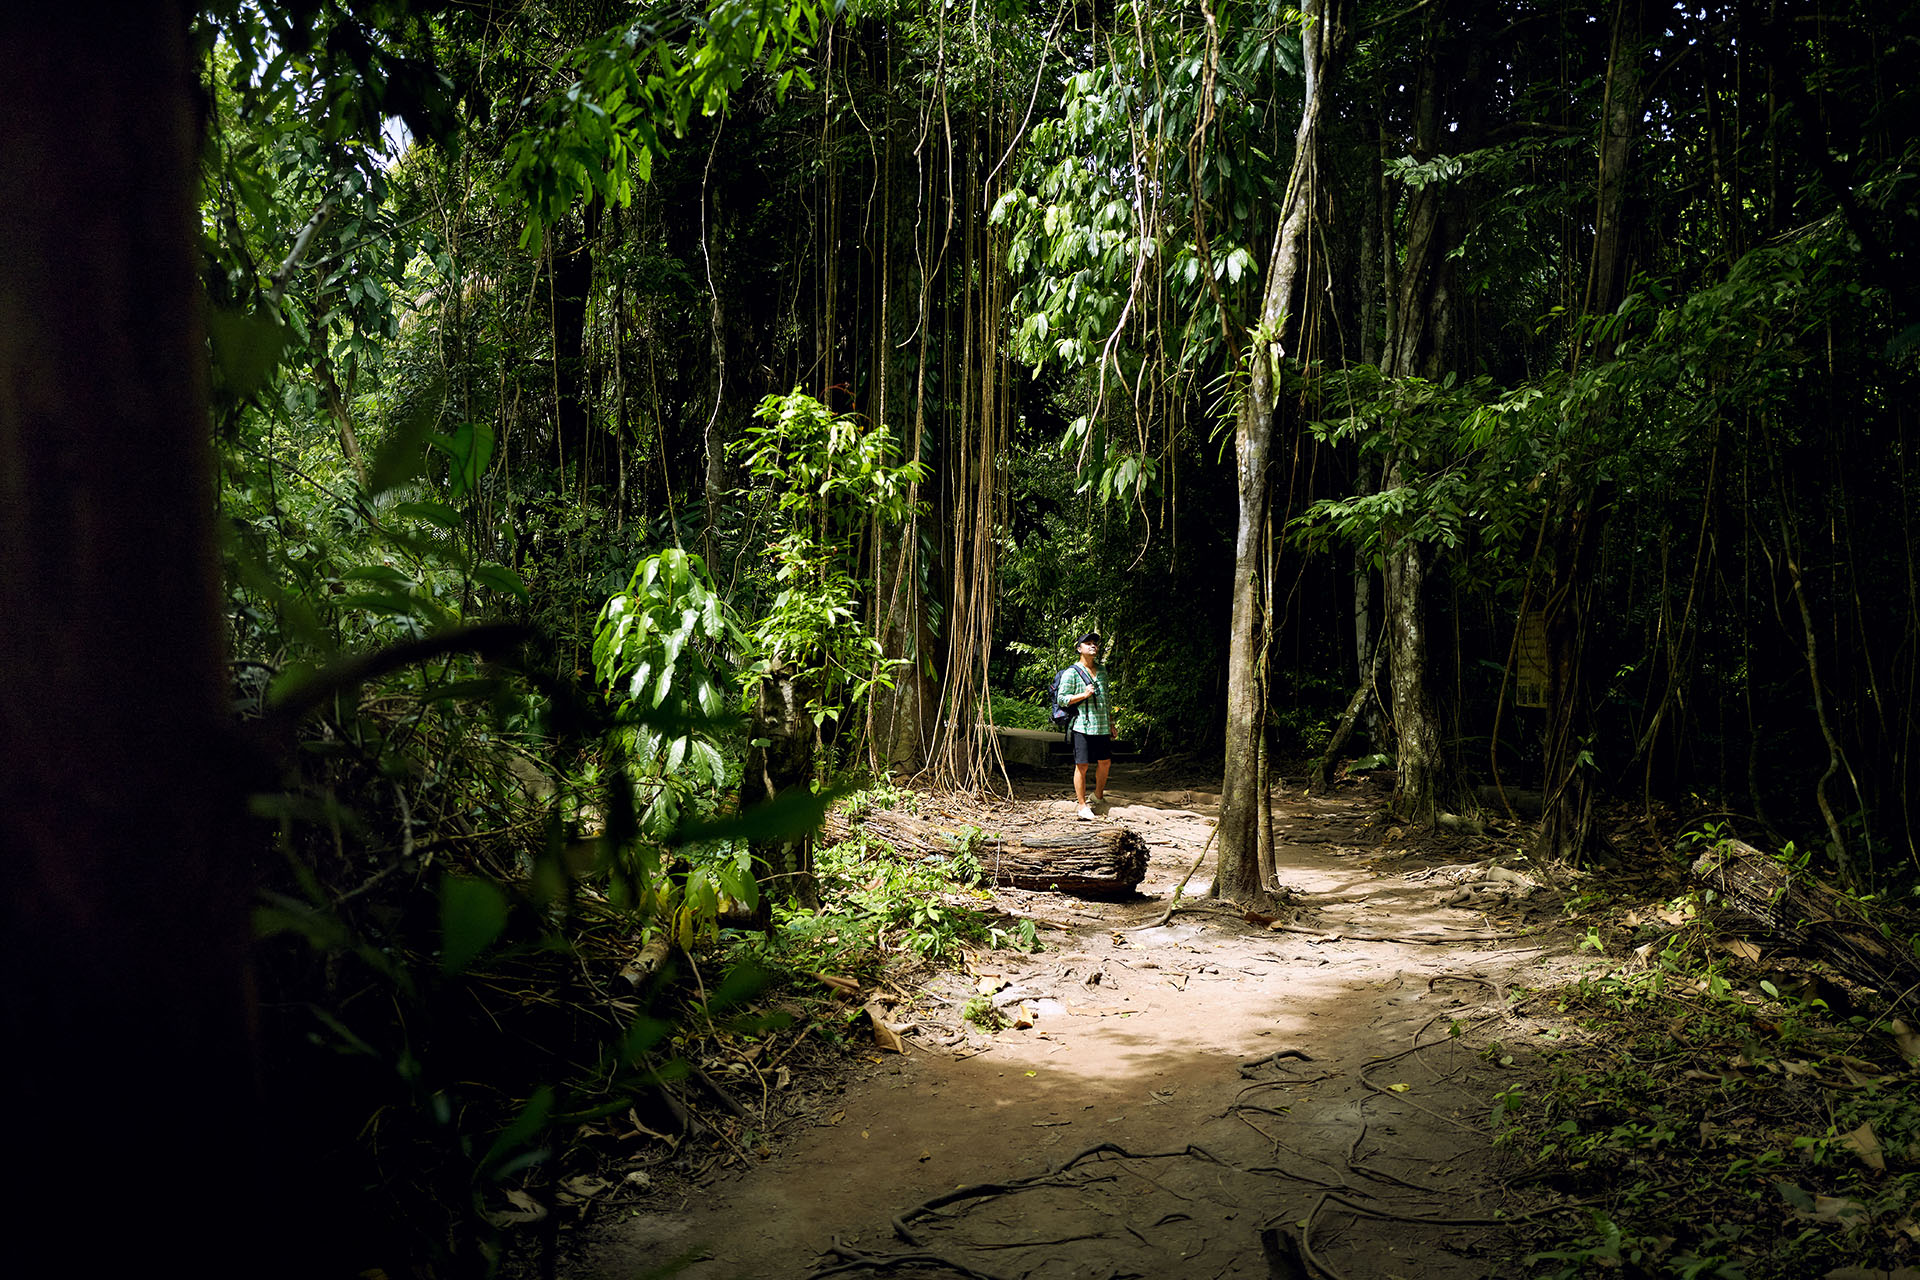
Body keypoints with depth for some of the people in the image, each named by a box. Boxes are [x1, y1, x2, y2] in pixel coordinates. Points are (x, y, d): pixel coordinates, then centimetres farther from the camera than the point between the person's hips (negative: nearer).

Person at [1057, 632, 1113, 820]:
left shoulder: (1101, 671, 16)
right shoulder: (1072, 672, -4)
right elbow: (1062, 699, -7)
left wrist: (1111, 723, 21)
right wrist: (1084, 695, -18)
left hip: (1102, 727, 6)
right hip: (1082, 726, -6)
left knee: (1105, 762, 11)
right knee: (1082, 766, -4)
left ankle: (1099, 796, 33)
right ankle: (1083, 806, 3)